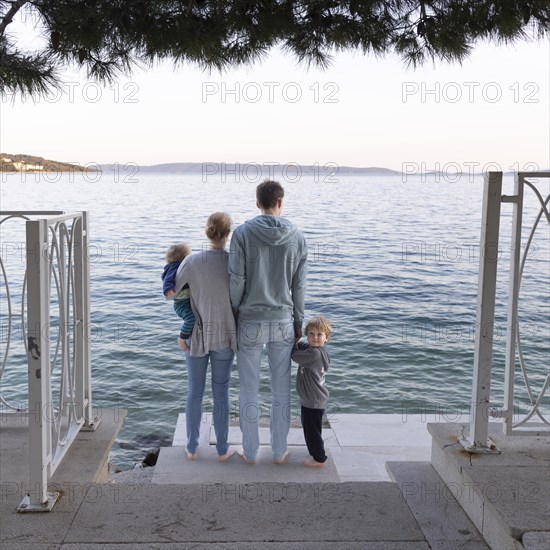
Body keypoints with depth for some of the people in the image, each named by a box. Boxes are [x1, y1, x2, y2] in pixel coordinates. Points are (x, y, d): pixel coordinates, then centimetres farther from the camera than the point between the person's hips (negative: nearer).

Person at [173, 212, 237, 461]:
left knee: (195, 392, 15)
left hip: (196, 335, 0)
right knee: (221, 393, 13)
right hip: (224, 336, 0)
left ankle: (192, 448, 25)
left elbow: (170, 290, -2)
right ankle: (222, 449, 23)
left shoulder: (192, 261, -14)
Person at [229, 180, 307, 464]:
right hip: (283, 323, 2)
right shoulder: (297, 237, -3)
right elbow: (299, 286, 1)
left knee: (249, 390, 10)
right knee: (281, 390, 13)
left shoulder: (243, 233, -10)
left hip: (250, 323, -2)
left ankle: (250, 451, 22)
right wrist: (298, 322, 12)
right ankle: (279, 451, 24)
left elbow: (236, 281, -11)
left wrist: (233, 314, 4)